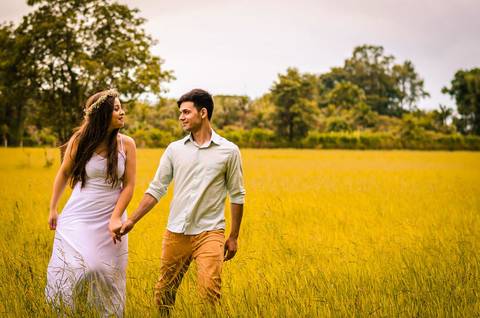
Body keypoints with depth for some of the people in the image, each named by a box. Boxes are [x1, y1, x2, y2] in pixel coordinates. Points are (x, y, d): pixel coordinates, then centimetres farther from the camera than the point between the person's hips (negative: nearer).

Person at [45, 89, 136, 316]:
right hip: (79, 216, -1)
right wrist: (53, 208, 12)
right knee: (79, 266, -8)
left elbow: (129, 185, -2)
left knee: (109, 275, 4)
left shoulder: (126, 144, -3)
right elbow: (63, 173, 9)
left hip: (110, 218, 1)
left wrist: (116, 217, -11)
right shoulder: (80, 140, -5)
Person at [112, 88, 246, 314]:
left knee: (209, 291, -16)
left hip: (209, 233, -3)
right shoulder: (175, 149, 7)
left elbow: (237, 195, 5)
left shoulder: (229, 151, 0)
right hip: (176, 233, 3)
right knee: (164, 291, 10)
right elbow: (156, 189, 8)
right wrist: (132, 220, 1)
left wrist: (234, 237, 6)